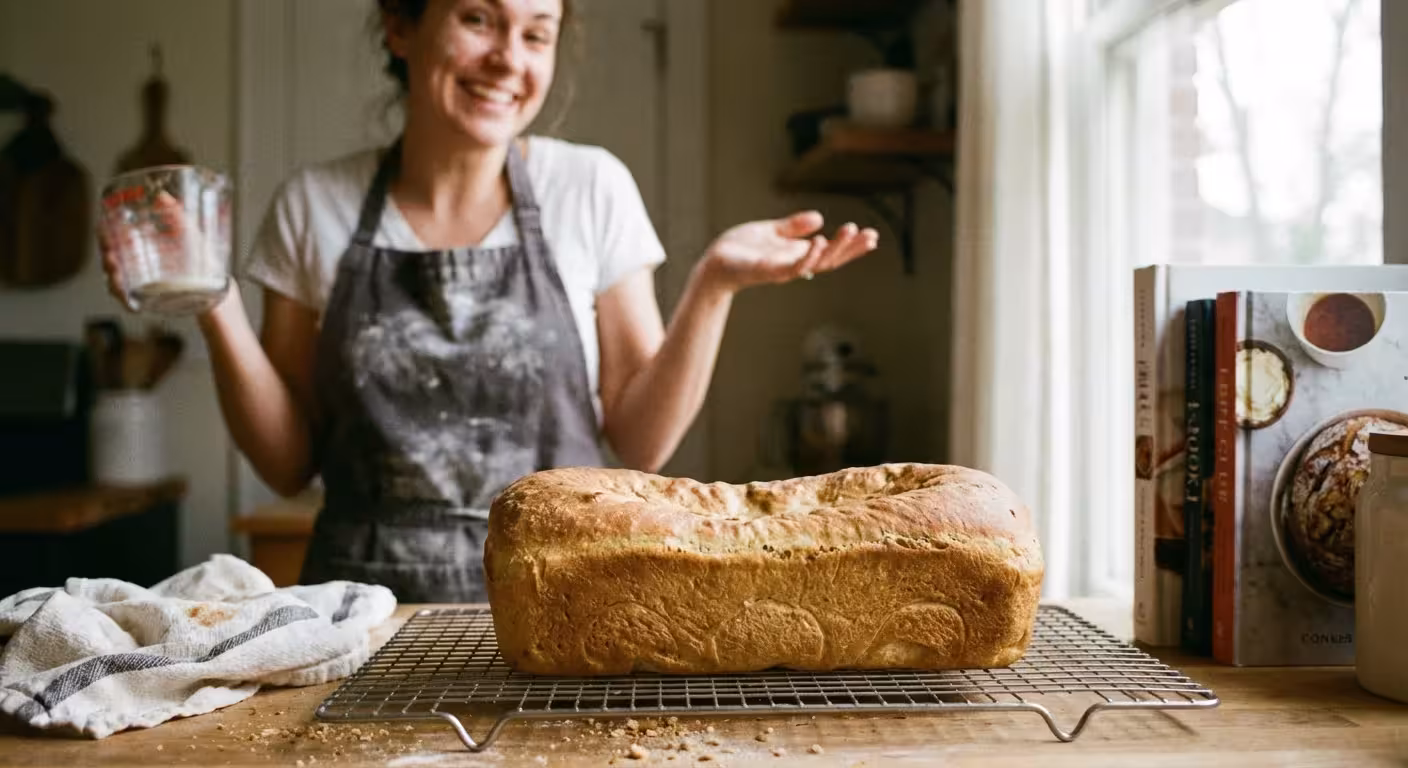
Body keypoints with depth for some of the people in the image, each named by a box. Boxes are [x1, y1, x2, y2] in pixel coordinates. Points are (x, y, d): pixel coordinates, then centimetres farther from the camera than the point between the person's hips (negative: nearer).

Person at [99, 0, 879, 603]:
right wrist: (215, 307, -7)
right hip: (364, 606, 0)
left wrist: (712, 286, -9)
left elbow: (641, 442, 3)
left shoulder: (591, 187, 1)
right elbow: (289, 464, 5)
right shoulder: (313, 205, 3)